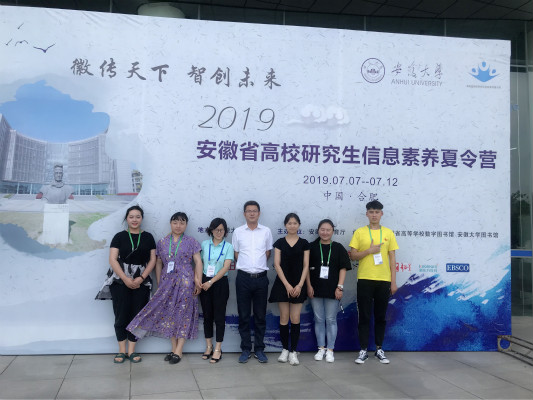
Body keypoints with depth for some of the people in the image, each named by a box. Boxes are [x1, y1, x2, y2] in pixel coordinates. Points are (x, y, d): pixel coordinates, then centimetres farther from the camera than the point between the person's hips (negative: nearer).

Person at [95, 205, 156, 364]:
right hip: (120, 281, -1)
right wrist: (126, 279, -13)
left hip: (141, 281, 1)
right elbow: (112, 259, -4)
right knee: (121, 316, -2)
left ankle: (131, 351, 12)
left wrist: (141, 278, -8)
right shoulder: (120, 236, 3)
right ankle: (122, 351, 10)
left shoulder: (148, 237, 7)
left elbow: (152, 259, 4)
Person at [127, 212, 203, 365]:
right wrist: (159, 284, 10)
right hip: (167, 282, 3)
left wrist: (198, 282, -8)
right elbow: (158, 264, 14)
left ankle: (179, 350, 3)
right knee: (169, 313, 3)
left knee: (183, 313, -2)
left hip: (185, 282, -3)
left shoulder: (191, 242, 2)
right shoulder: (162, 242, 10)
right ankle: (174, 348, 14)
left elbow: (198, 262, -1)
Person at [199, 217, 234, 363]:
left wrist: (211, 282, -15)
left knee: (219, 315, 0)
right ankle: (209, 346, 21)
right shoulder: (204, 244, 5)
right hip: (205, 283, 2)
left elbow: (226, 267, -10)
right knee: (207, 315, 9)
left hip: (220, 283, -2)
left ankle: (218, 349, 8)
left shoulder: (228, 247, -1)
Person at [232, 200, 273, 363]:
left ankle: (259, 349, 16)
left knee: (260, 316, 6)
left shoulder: (266, 231, 5)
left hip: (261, 278, 0)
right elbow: (236, 254, 10)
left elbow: (268, 253, 13)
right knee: (244, 316, 4)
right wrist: (246, 266, 5)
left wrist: (258, 266, 8)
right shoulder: (238, 232, 4)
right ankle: (245, 349, 14)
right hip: (243, 277, 0)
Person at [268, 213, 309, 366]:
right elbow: (277, 264, -2)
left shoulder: (304, 243, 5)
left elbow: (306, 266, 2)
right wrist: (287, 285, -9)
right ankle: (285, 349, 14)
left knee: (295, 319, -1)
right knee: (284, 318, 2)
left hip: (298, 285, 0)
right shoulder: (280, 242, 3)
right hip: (282, 284, 0)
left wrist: (300, 284, -9)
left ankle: (293, 351, 6)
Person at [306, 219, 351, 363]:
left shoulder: (338, 248, 4)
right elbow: (307, 267, 5)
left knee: (331, 320, 4)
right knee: (319, 320, 7)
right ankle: (321, 348, 18)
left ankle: (330, 350, 13)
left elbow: (343, 268, 2)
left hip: (332, 290, -1)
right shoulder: (312, 247, 4)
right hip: (316, 289, 1)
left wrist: (340, 287, -6)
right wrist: (309, 286, -2)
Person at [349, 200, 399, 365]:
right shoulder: (359, 232, 2)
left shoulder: (388, 233, 7)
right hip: (364, 279, -1)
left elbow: (392, 258, 7)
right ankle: (363, 350, 10)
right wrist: (369, 251, -15)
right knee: (364, 316, 2)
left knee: (381, 316, 9)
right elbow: (353, 255, 0)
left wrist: (393, 282, 2)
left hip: (384, 280, 2)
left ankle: (379, 349, 19)